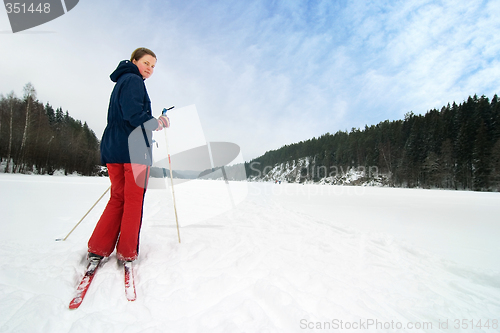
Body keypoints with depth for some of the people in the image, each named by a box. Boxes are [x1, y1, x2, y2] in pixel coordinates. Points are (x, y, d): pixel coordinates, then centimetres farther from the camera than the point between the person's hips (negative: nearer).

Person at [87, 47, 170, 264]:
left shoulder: (121, 82, 26)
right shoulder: (133, 81, -4)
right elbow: (133, 114, -18)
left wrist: (152, 124, 19)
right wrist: (156, 123, -3)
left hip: (113, 149, 9)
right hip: (134, 150, -9)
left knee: (118, 198, 12)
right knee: (133, 200, -1)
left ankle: (97, 249, 11)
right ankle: (127, 253, 6)